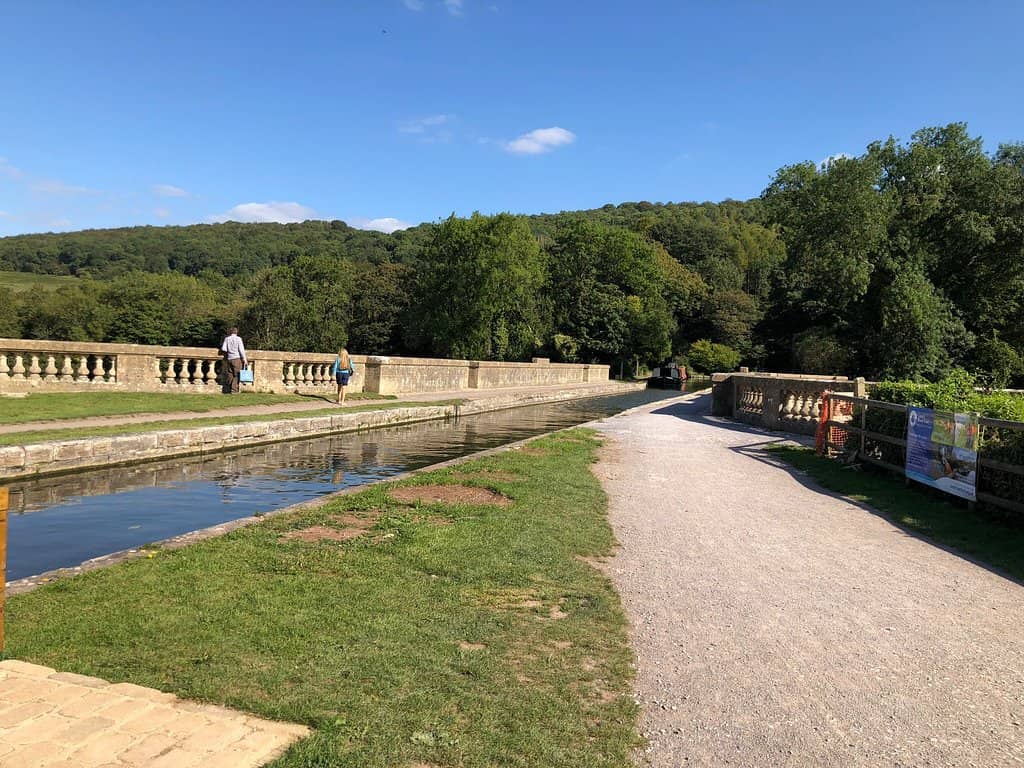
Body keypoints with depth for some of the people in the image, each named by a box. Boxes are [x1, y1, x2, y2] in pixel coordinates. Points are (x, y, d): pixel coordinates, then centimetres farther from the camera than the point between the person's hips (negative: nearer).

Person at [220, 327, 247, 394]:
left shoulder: (227, 339, 6)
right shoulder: (238, 339, -2)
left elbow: (223, 349, -3)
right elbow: (241, 349, -7)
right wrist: (244, 359, -3)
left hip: (229, 358, 3)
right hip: (237, 358, -3)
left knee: (229, 375, 10)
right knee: (236, 375, 0)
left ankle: (227, 390, 10)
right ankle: (234, 390, -5)